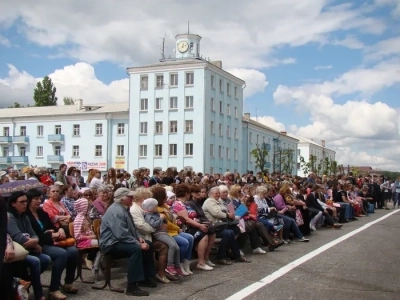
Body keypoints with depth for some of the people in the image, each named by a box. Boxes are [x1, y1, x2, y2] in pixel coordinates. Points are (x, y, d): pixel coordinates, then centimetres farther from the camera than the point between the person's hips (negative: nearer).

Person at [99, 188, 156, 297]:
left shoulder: (124, 208, 11)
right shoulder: (116, 211, -23)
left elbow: (131, 228, 23)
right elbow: (122, 235, -30)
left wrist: (139, 237, 4)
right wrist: (139, 244, -24)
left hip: (120, 240, 11)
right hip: (111, 244, -11)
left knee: (148, 244, 6)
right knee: (136, 249, -33)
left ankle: (145, 278, 13)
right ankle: (132, 287, -32)